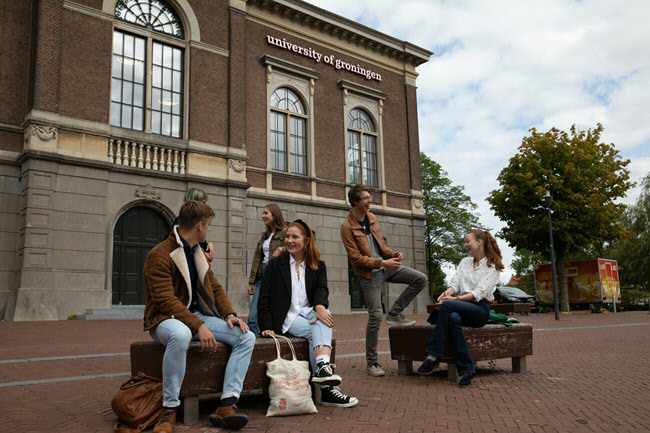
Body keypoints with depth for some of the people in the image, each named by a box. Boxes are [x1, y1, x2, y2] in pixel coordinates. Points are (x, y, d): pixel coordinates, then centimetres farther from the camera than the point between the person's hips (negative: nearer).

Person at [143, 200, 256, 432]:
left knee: (246, 336, -13)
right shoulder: (160, 255, -14)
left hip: (198, 315, 8)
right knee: (180, 334, -43)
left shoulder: (197, 254, 14)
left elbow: (215, 287, 14)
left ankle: (227, 405, -21)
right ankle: (170, 410, -28)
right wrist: (198, 326, -32)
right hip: (167, 319, -7)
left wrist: (229, 314, -5)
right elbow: (166, 300, -23)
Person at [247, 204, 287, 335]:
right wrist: (252, 281, 12)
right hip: (262, 276, 6)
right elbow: (257, 258, 16)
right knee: (253, 315, 0)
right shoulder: (263, 236, 18)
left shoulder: (285, 232, -3)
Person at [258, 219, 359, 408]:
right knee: (316, 333, -30)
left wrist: (320, 306, -31)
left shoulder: (318, 266, 13)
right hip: (287, 317, -2)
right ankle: (326, 388, -39)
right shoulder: (275, 265, 8)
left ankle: (322, 366, -51)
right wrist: (266, 327, -9)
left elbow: (322, 289, -7)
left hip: (310, 313, 2)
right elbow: (264, 298, 4)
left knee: (324, 316, -33)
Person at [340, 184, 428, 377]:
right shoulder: (347, 227, -15)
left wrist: (392, 254, -4)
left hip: (385, 266, 6)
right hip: (369, 273, -6)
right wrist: (382, 262, -23)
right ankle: (371, 363, 9)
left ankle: (394, 314, 7)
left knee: (421, 279, -5)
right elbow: (356, 258, -18)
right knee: (375, 316, -6)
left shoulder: (371, 217, 6)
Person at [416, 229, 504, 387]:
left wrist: (456, 299, -24)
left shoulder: (492, 266, 3)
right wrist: (448, 292, -16)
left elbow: (479, 292, -10)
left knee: (447, 305, -33)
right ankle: (465, 369, -32)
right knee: (453, 318, -35)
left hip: (480, 309, -4)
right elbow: (455, 283, 8)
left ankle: (433, 357, -31)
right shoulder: (464, 262, 22)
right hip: (462, 306, 4)